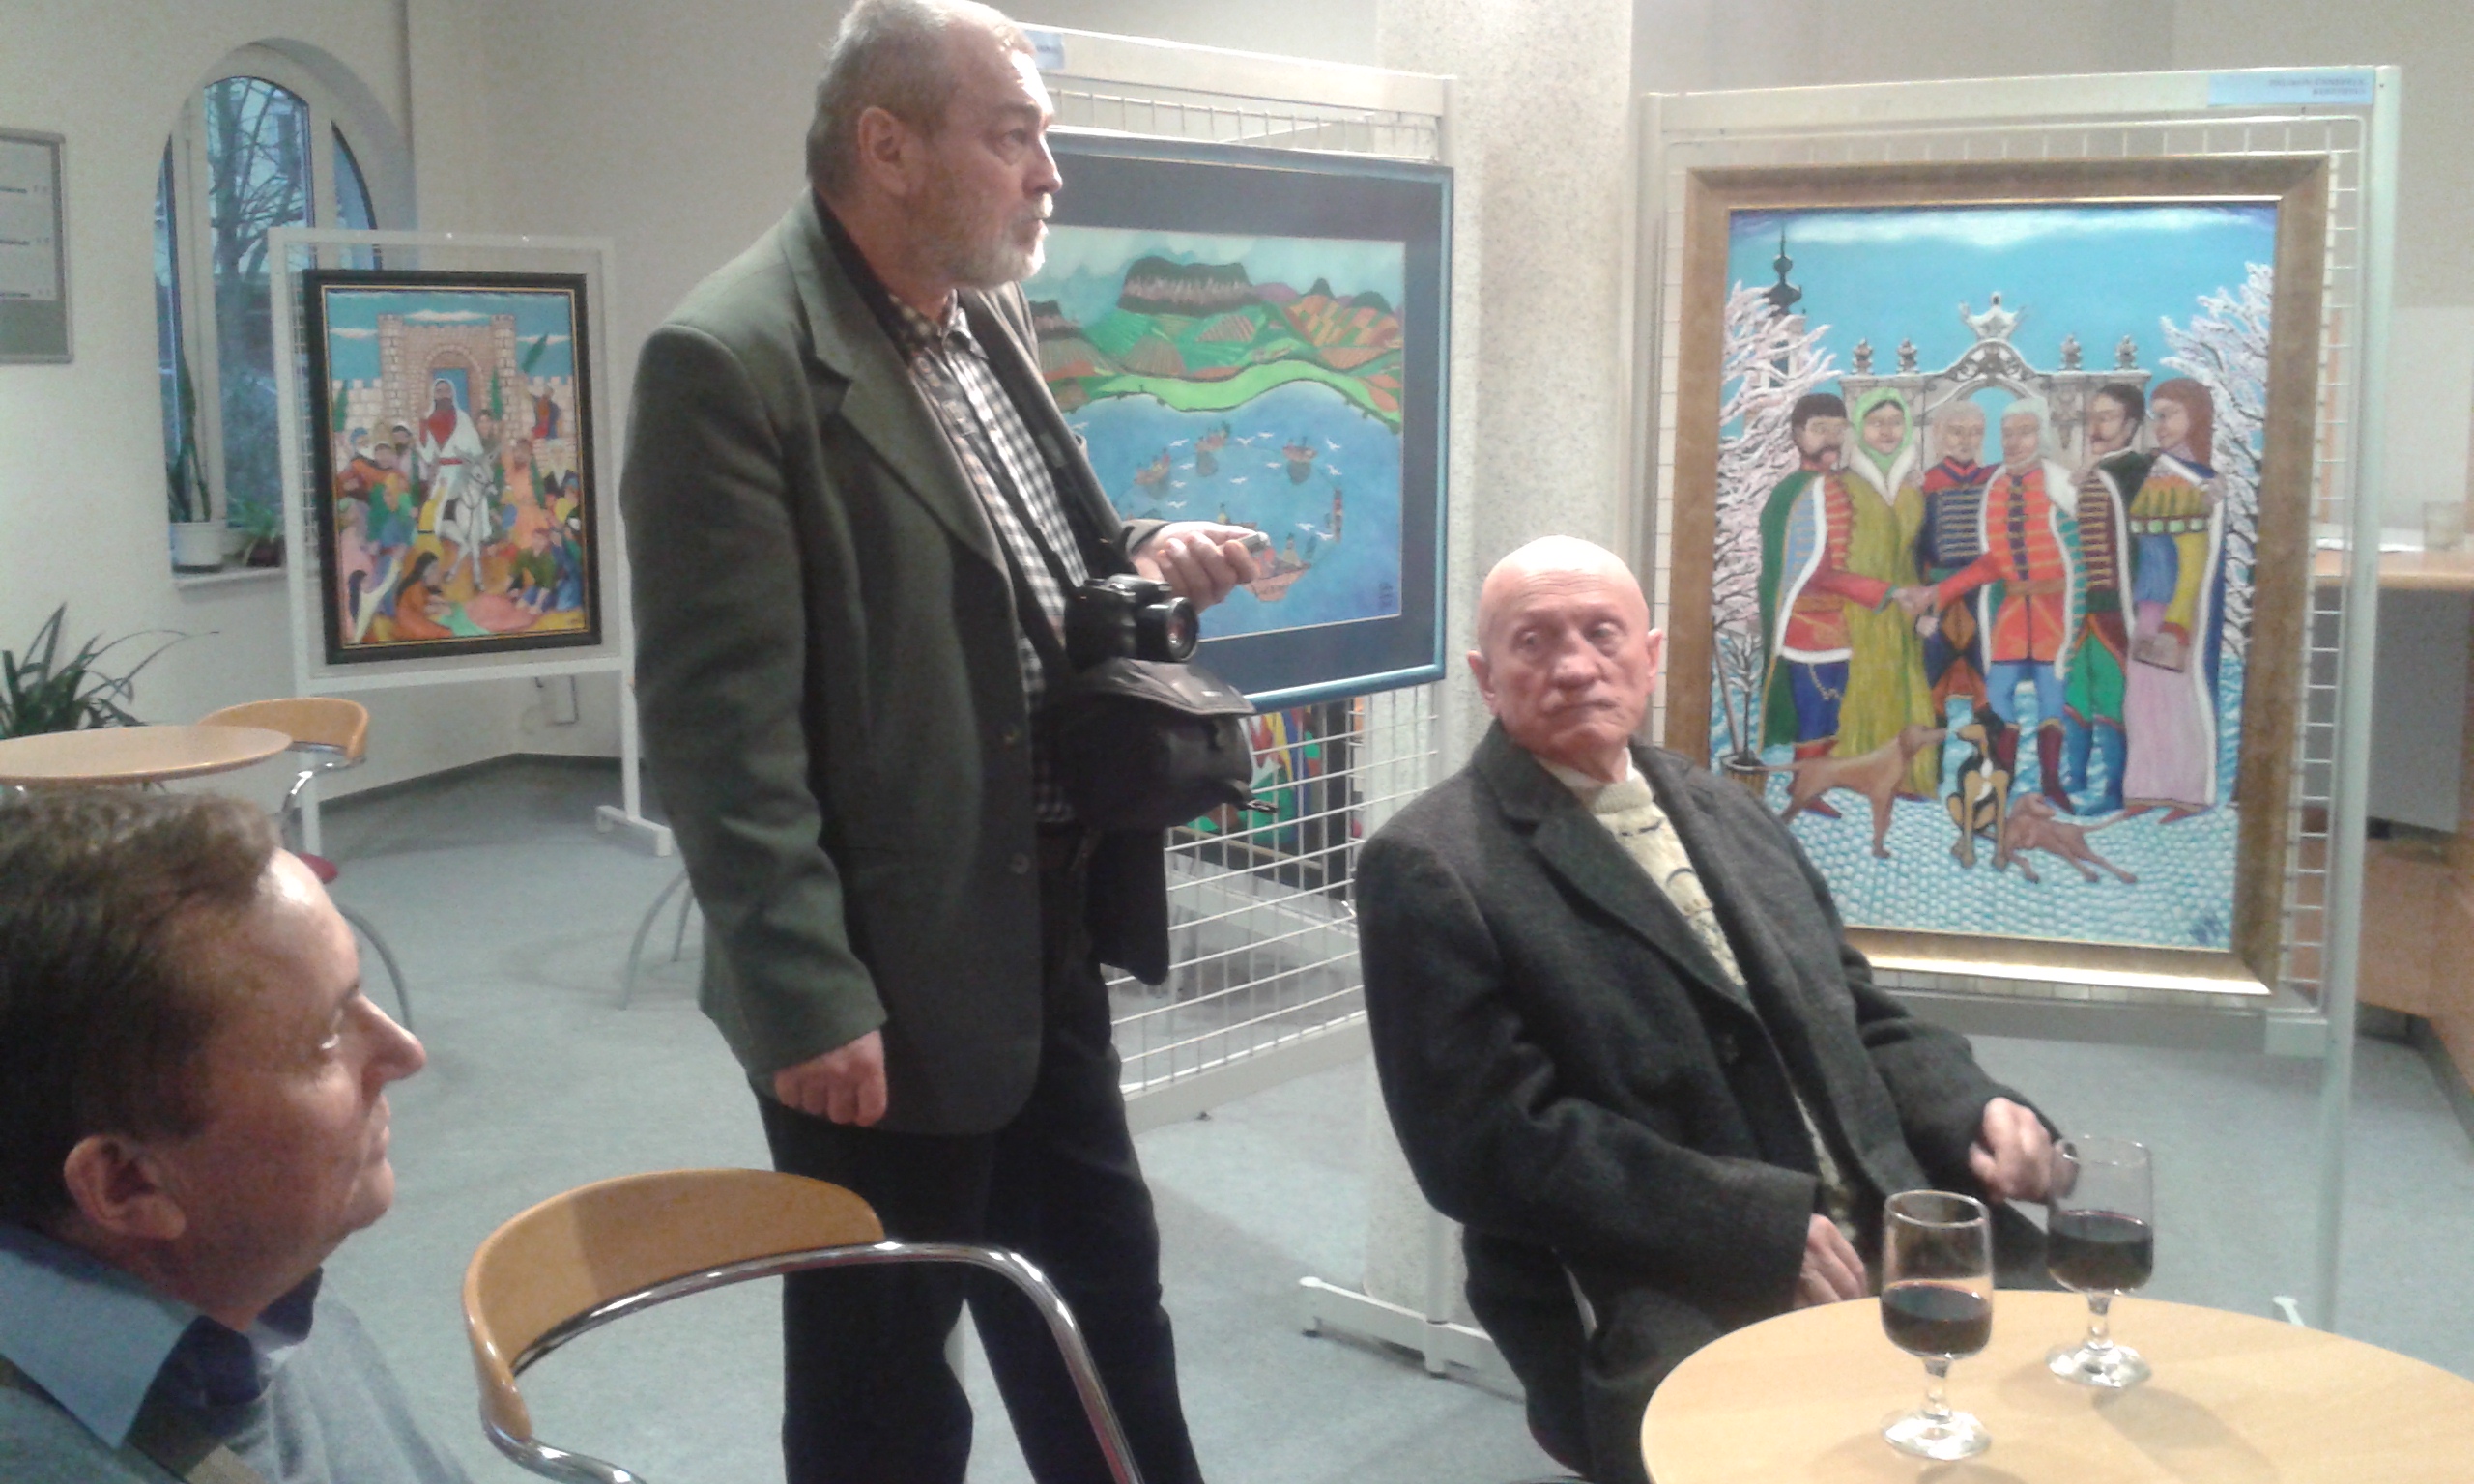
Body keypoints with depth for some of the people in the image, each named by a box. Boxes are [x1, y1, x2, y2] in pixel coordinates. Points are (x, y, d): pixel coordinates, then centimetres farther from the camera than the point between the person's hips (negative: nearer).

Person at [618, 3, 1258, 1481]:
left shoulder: (987, 317, 8)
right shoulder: (732, 364, -19)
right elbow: (721, 723, -21)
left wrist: (1139, 558, 0)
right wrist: (809, 996, -22)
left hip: (1045, 943, 8)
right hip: (882, 982, -8)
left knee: (1106, 1313, 22)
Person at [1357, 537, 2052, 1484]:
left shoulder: (1729, 816, 17)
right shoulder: (1432, 867, -6)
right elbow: (1495, 1141, -14)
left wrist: (1975, 1114, 0)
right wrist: (1761, 1226, -18)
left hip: (1883, 1240, 8)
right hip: (1670, 1305, -7)